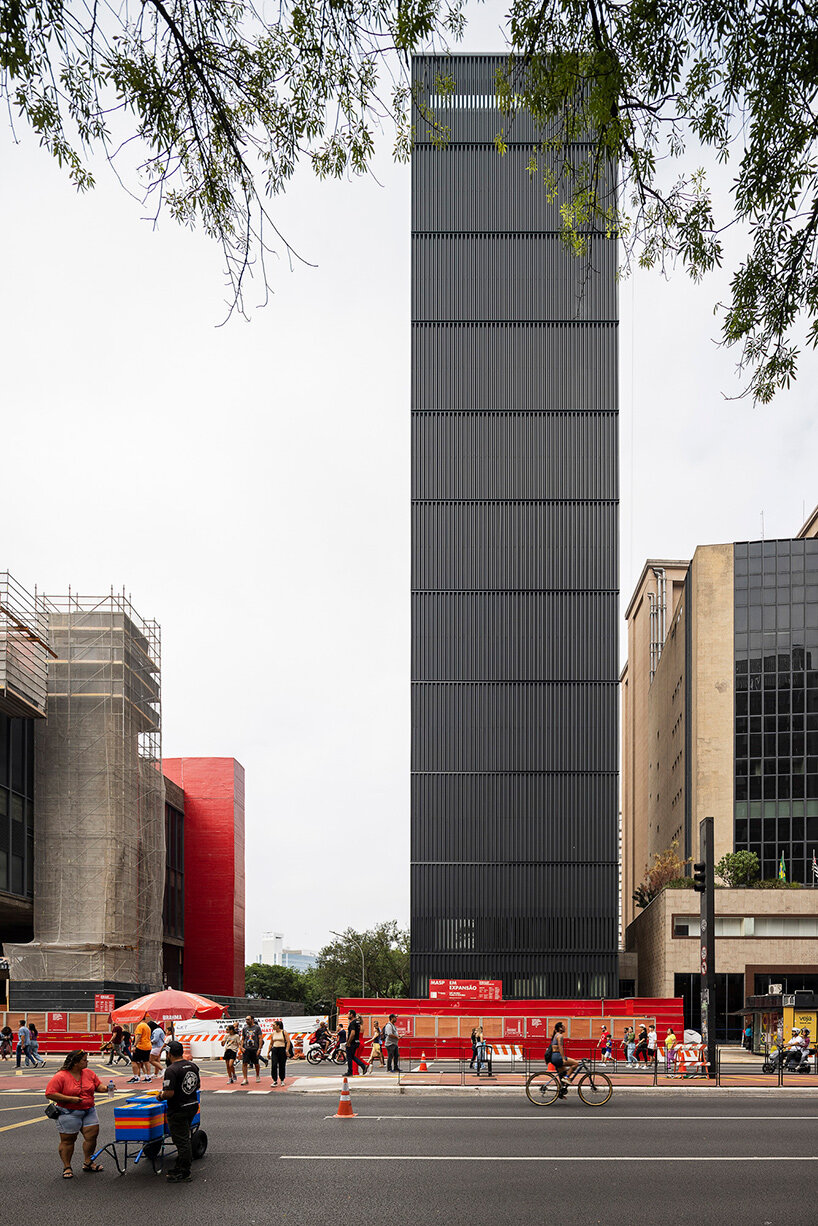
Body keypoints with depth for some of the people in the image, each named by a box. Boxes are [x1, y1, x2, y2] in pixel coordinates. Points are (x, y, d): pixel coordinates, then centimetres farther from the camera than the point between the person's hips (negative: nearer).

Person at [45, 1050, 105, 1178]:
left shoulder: (89, 1073, 7)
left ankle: (88, 1163, 16)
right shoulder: (60, 1077, -13)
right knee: (68, 1140, 1)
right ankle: (67, 1167, 11)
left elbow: (98, 1085, 16)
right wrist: (70, 1099, -20)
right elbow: (50, 1094, -16)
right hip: (68, 1113, -5)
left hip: (89, 1111, 5)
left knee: (92, 1136, 0)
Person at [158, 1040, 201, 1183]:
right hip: (193, 1105, 8)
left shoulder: (171, 1070, -21)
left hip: (178, 1110, -8)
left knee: (181, 1141, 0)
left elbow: (169, 1093, -25)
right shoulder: (193, 1066, 5)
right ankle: (179, 1167, 29)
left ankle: (184, 1174, 6)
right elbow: (198, 1085, 16)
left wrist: (161, 1096, -6)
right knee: (184, 1138, 20)